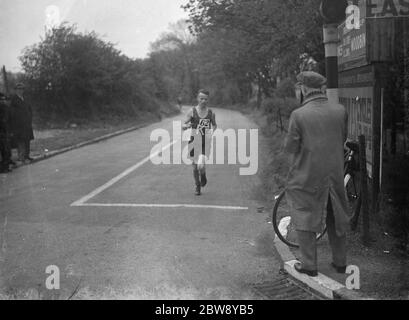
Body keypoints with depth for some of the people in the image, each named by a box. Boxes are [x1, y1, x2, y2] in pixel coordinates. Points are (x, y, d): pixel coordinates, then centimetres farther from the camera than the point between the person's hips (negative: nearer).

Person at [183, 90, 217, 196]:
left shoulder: (211, 113, 1)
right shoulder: (192, 111, -3)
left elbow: (214, 125, 20)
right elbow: (184, 125, -3)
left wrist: (214, 129, 1)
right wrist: (186, 125, -24)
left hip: (205, 142, -1)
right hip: (194, 142, 1)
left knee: (201, 166, -16)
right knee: (195, 166, 10)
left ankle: (203, 176, 21)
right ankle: (198, 186, 32)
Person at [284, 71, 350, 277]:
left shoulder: (299, 115, -16)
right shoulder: (340, 111, -3)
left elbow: (290, 147, -11)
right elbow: (343, 139, 7)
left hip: (307, 177, -4)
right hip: (335, 175, 4)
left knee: (305, 220, 10)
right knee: (336, 219, 18)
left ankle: (309, 265, 15)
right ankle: (340, 262, 28)